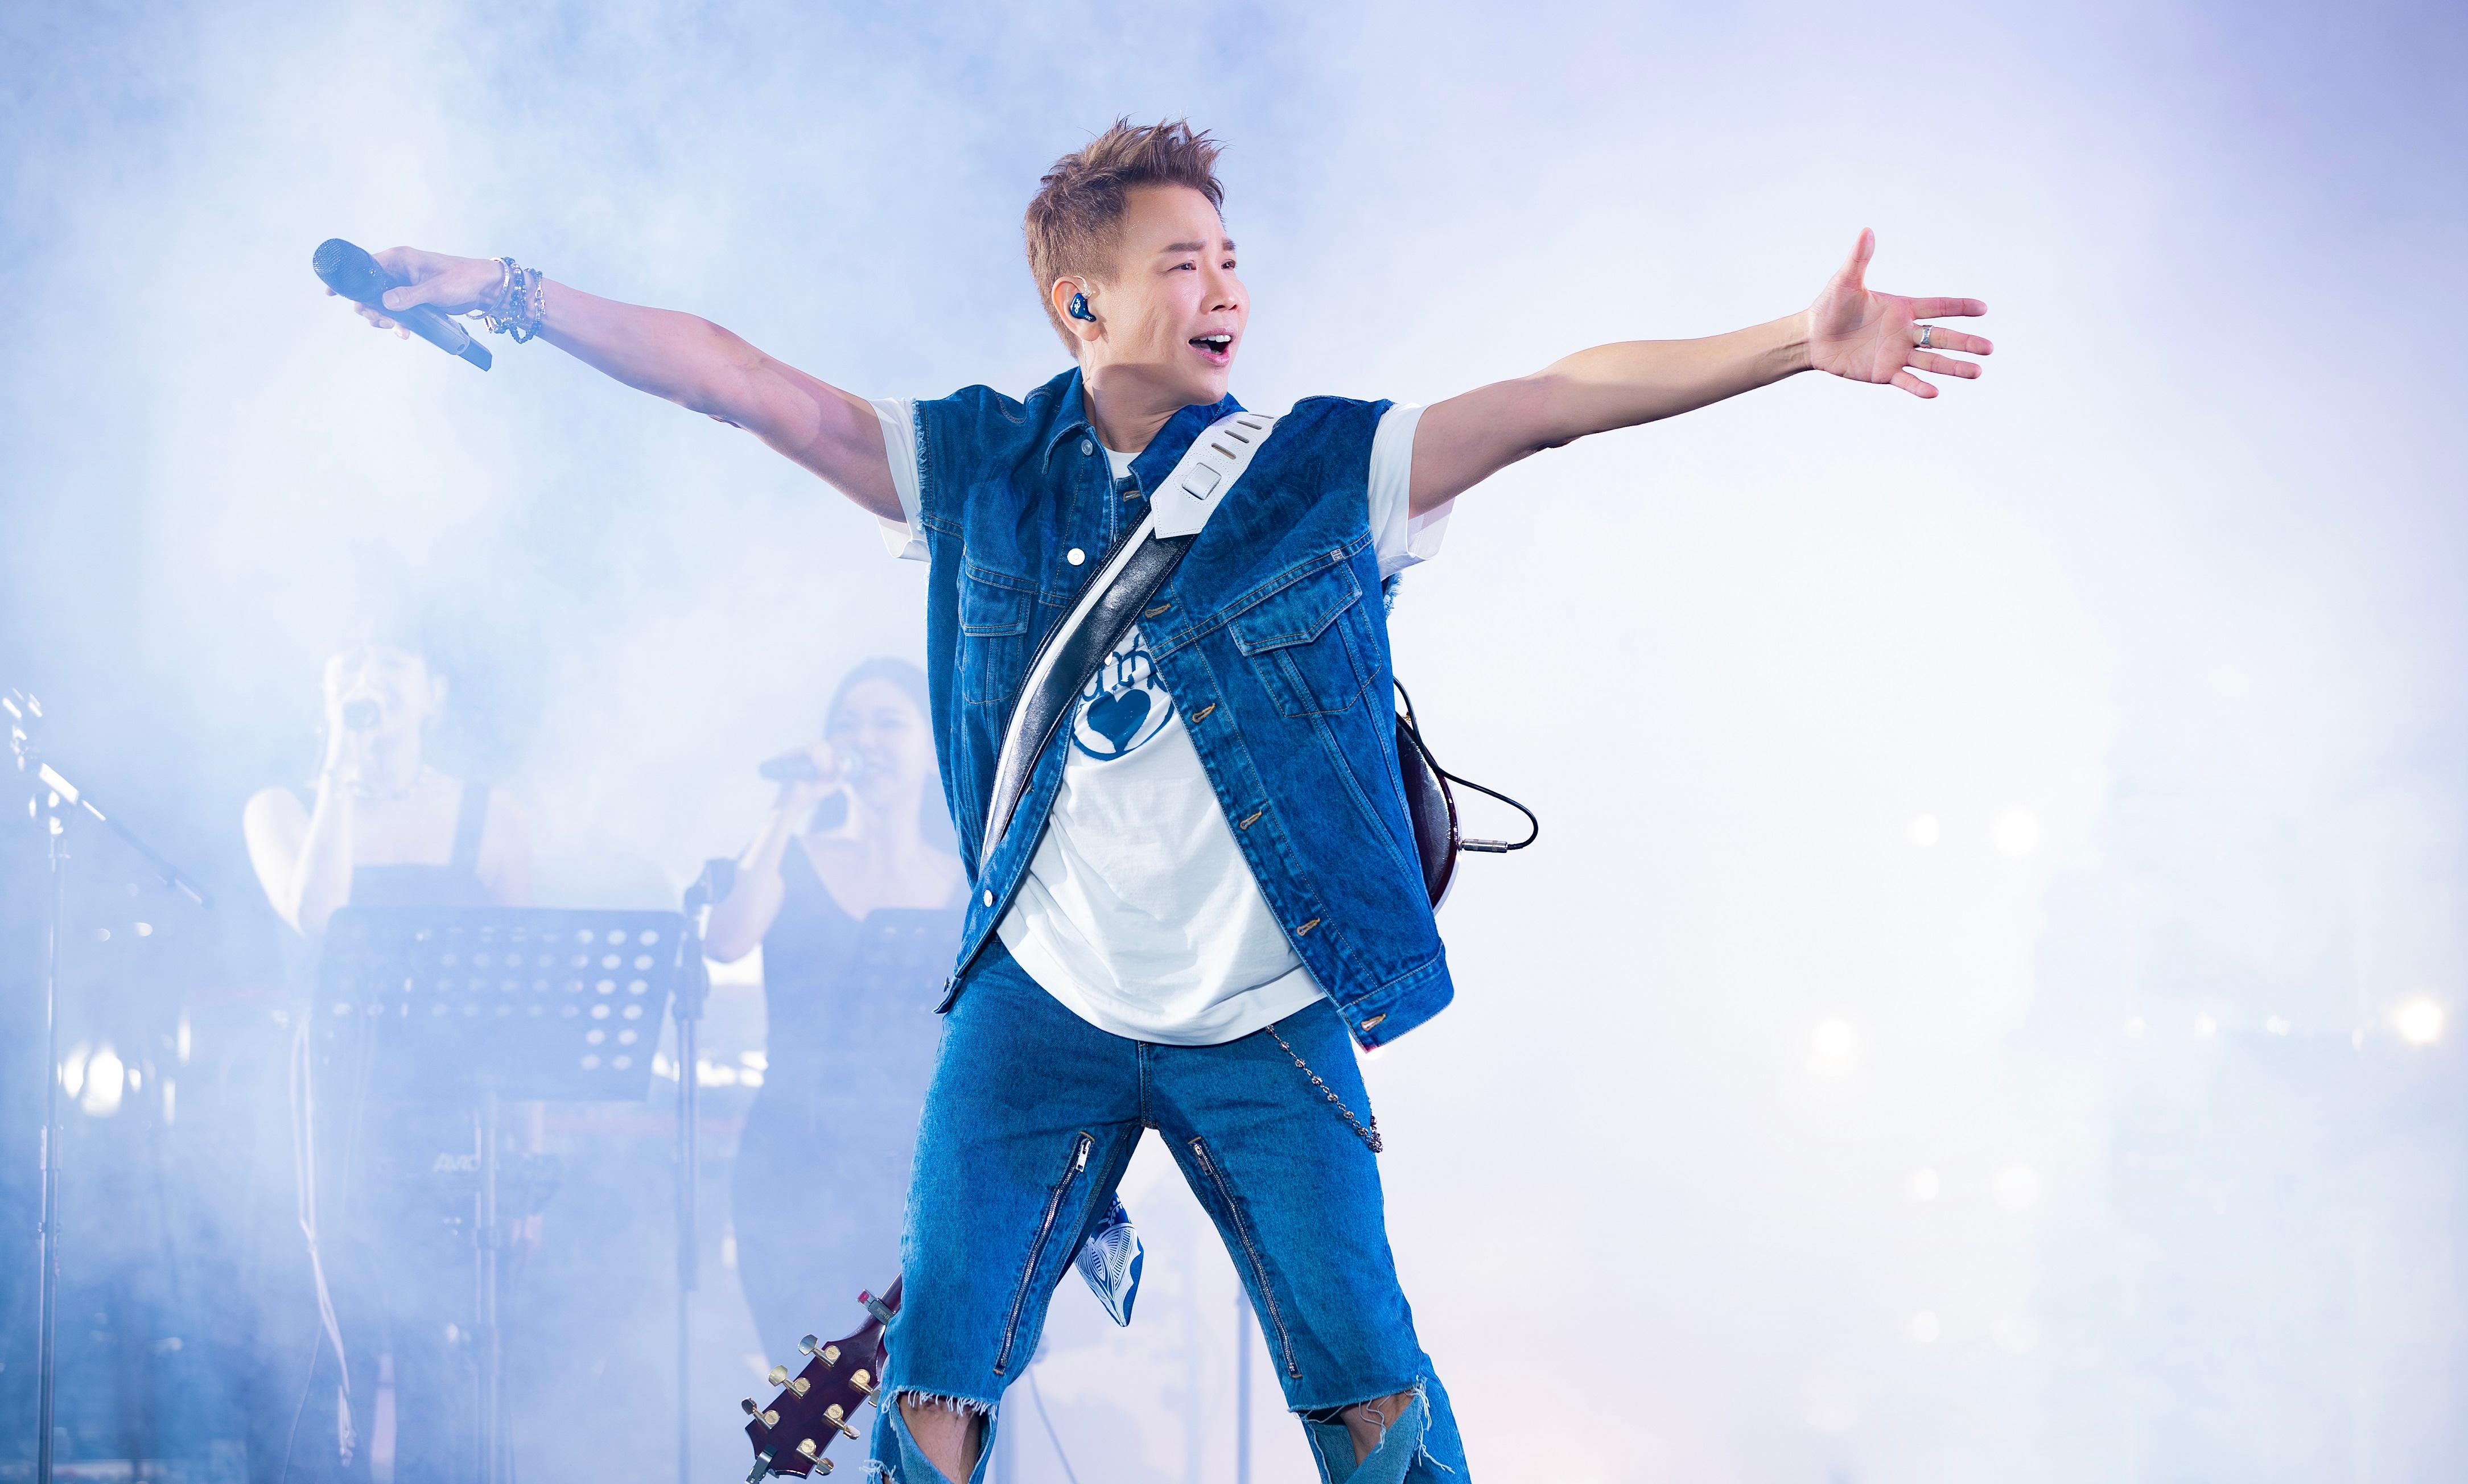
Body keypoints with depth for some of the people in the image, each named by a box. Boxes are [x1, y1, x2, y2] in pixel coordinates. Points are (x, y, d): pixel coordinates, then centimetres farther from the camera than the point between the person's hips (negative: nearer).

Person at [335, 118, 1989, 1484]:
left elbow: (1565, 398, -11)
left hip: (1266, 1026, 0)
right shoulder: (981, 469, 0)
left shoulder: (1324, 469, -4)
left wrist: (1803, 343, -21)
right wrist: (510, 295, -8)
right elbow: (747, 383, -2)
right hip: (1041, 1005, 1)